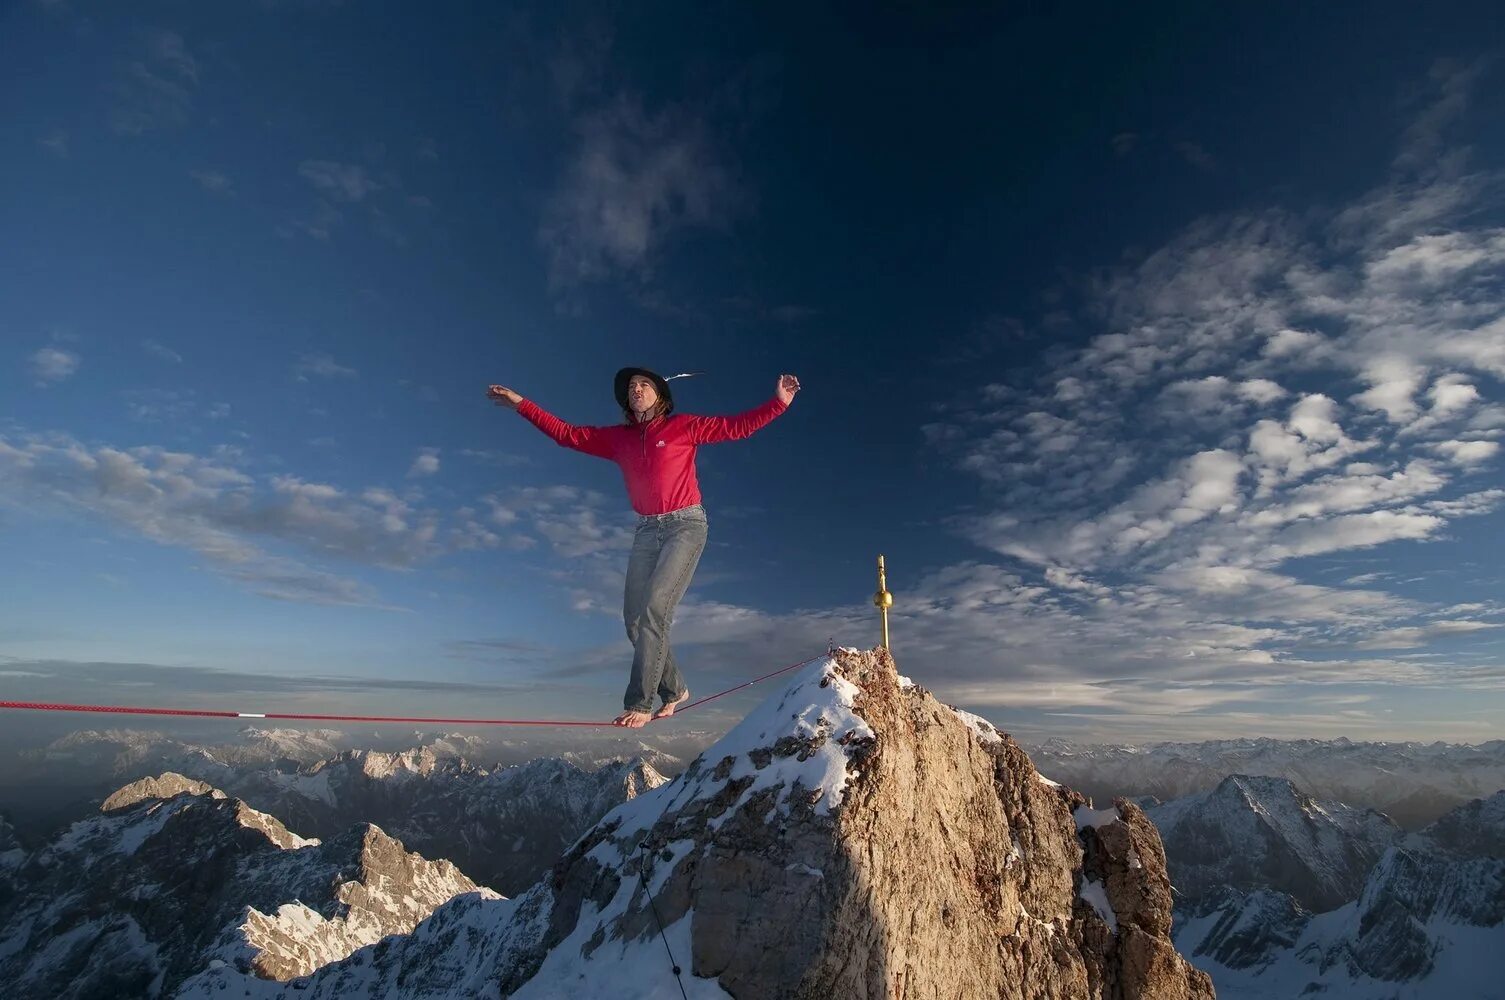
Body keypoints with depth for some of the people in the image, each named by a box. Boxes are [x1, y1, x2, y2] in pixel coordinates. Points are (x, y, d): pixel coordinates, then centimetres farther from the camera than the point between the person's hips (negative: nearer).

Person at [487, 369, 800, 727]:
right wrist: (521, 404, 10)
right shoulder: (618, 438, 13)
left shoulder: (684, 427, 2)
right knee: (635, 620, 0)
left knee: (654, 610, -19)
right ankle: (674, 690, 17)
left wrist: (778, 403, -12)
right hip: (647, 531, 5)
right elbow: (567, 433, 14)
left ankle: (639, 704, -13)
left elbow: (738, 426, -2)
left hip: (686, 524, -5)